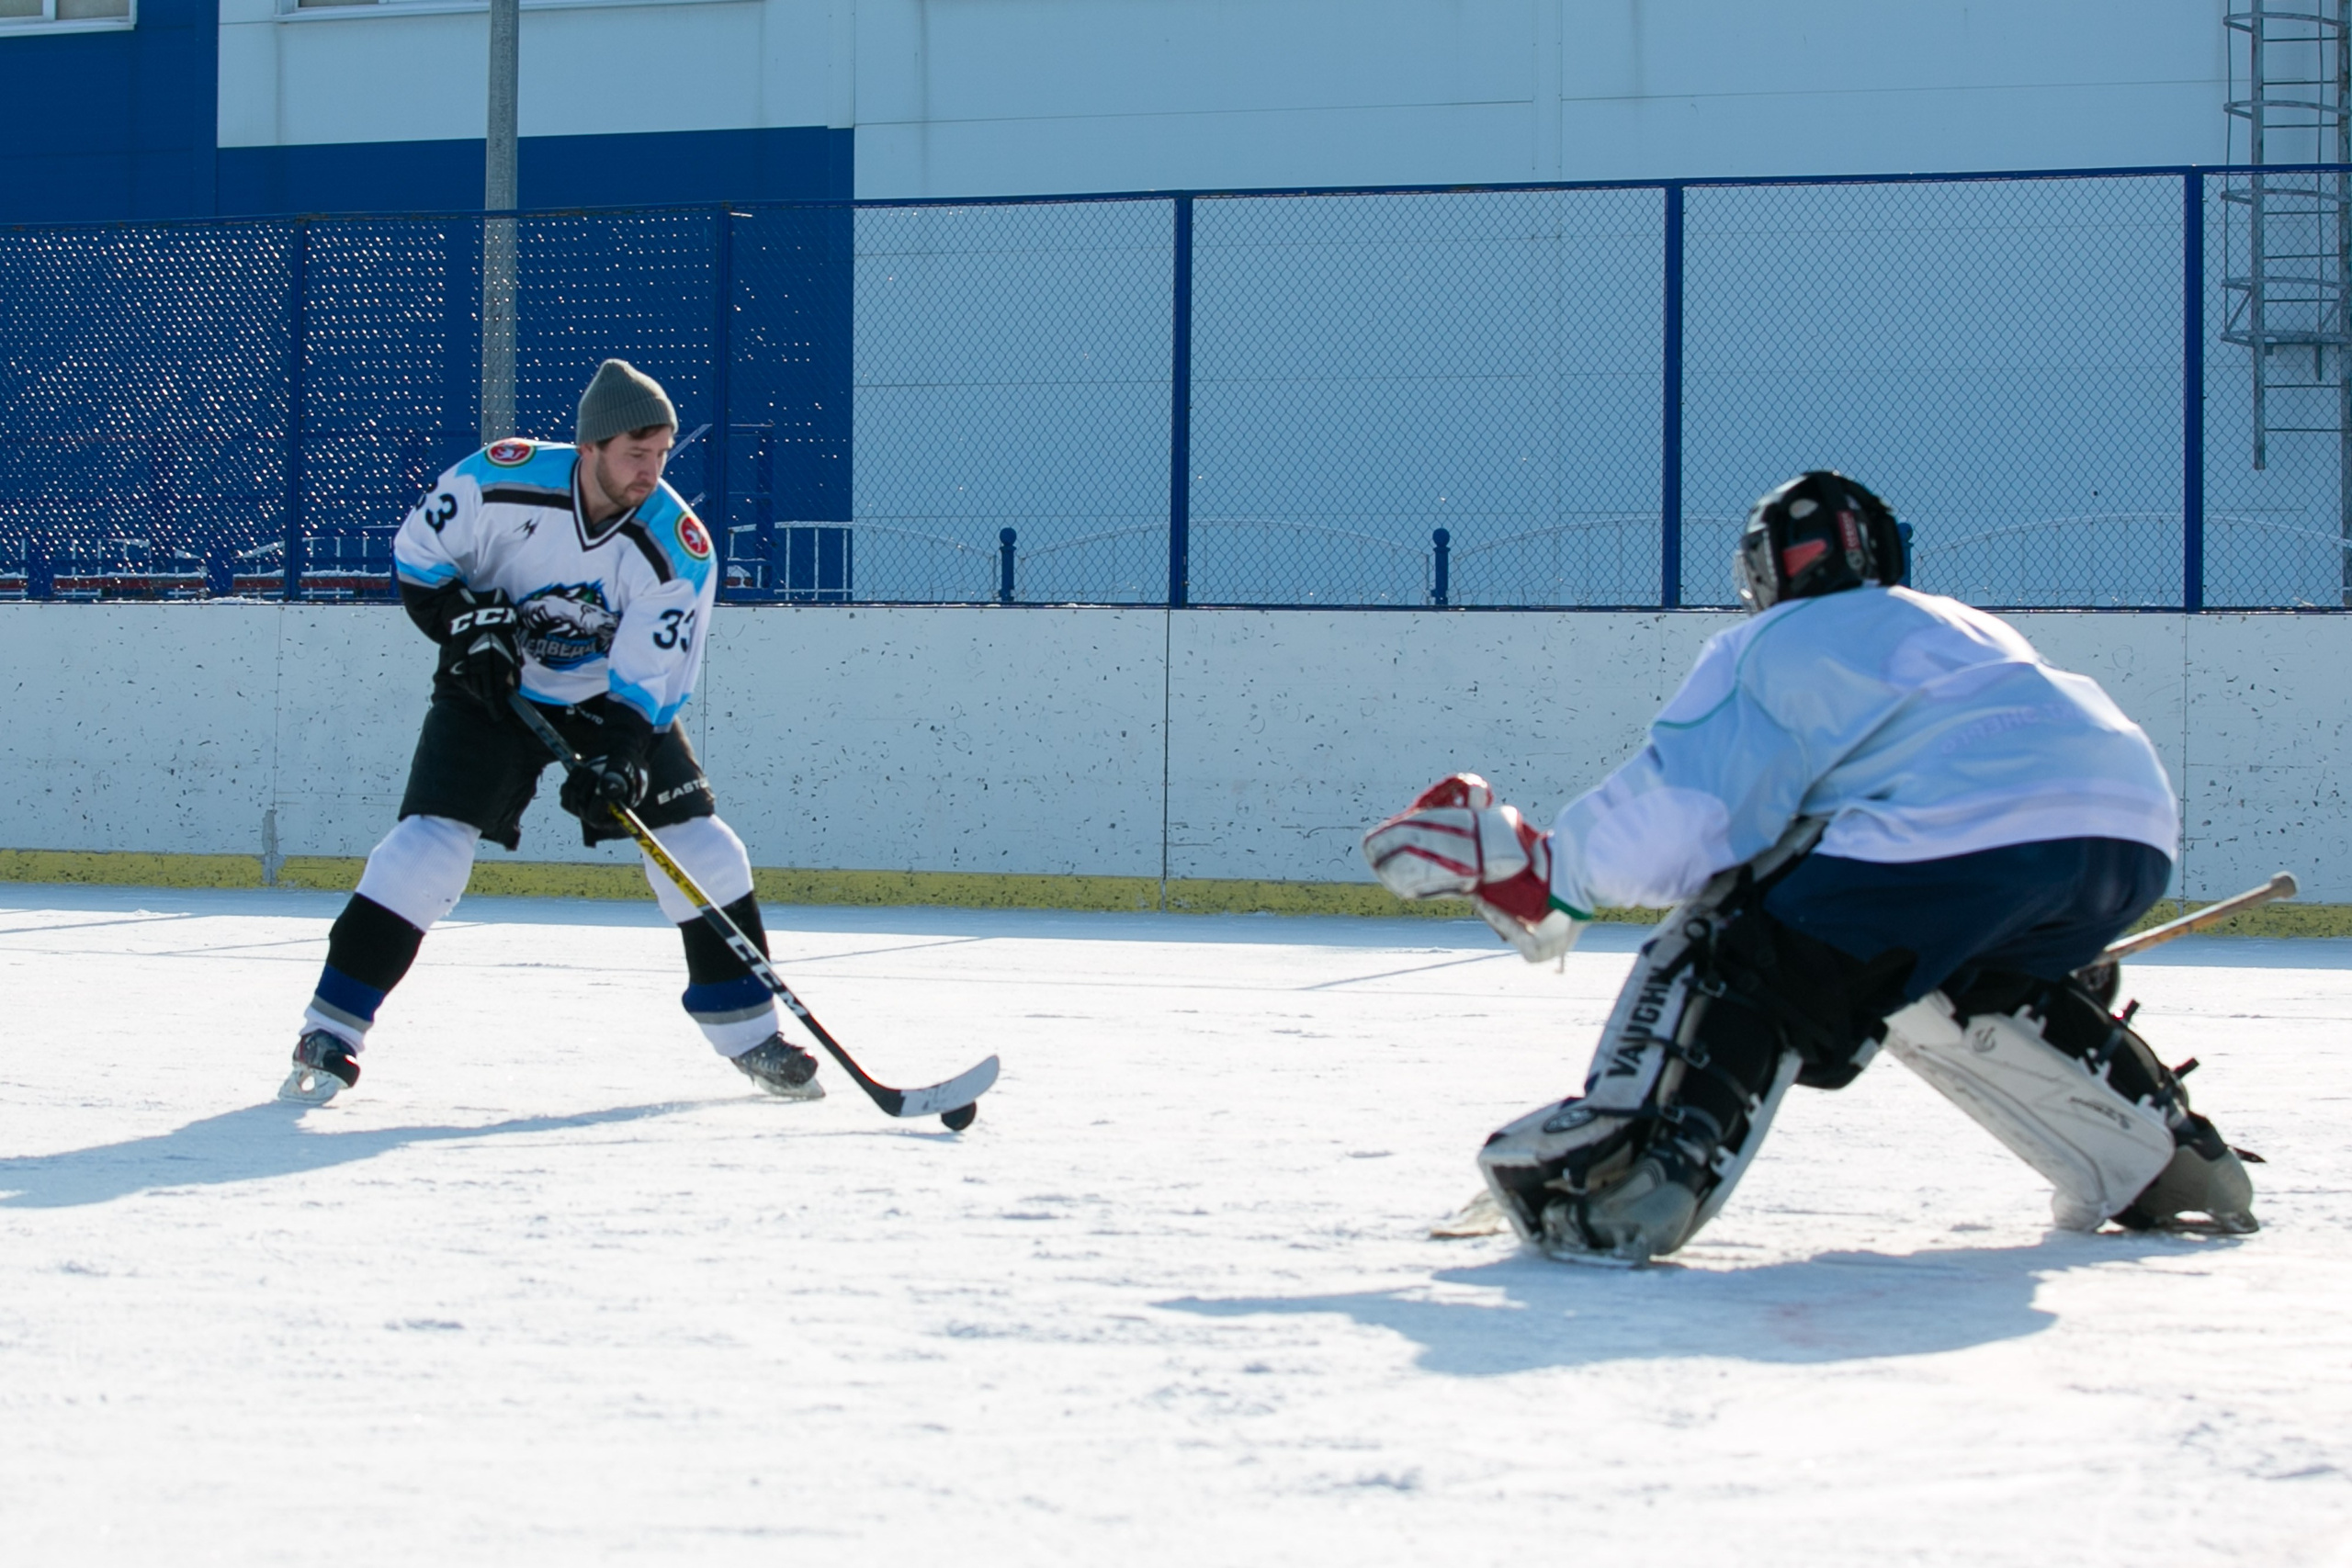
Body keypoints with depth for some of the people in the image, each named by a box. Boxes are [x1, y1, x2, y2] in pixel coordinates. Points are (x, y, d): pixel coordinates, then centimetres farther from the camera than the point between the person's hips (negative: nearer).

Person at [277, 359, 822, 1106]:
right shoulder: (504, 479, -23)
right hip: (495, 687, -2)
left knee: (696, 841, -6)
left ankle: (749, 1030, 9)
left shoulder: (678, 547, -21)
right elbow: (417, 554, -8)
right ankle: (329, 1035, -12)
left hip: (616, 695, 2)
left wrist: (619, 758, -35)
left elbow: (651, 679, -21)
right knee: (432, 842, -17)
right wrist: (469, 626, -21)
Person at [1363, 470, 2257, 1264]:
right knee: (1961, 989, 33)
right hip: (2135, 836, 8)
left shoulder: (1772, 648, 16)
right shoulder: (1961, 629, 38)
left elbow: (1677, 816, 7)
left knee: (1745, 955, 1)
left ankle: (1636, 1175, -18)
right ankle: (2160, 1155, 31)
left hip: (1972, 831, -8)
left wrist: (1539, 874, 18)